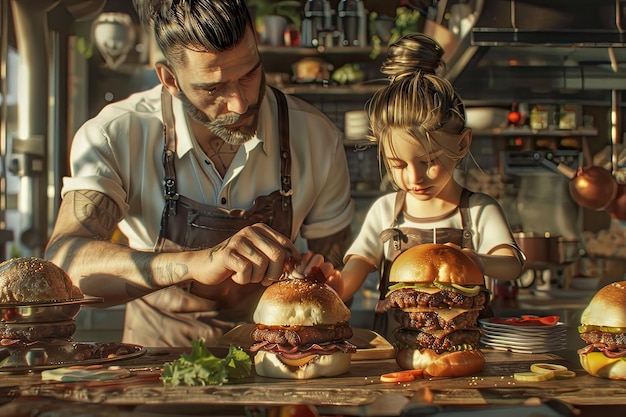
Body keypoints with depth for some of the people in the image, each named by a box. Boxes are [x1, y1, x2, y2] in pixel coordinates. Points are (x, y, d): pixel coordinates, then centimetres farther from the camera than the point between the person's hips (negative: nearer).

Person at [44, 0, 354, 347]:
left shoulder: (317, 139, -11)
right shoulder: (115, 137, -17)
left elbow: (330, 264, 2)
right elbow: (63, 262, -31)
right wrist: (196, 262, -44)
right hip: (159, 357, -4)